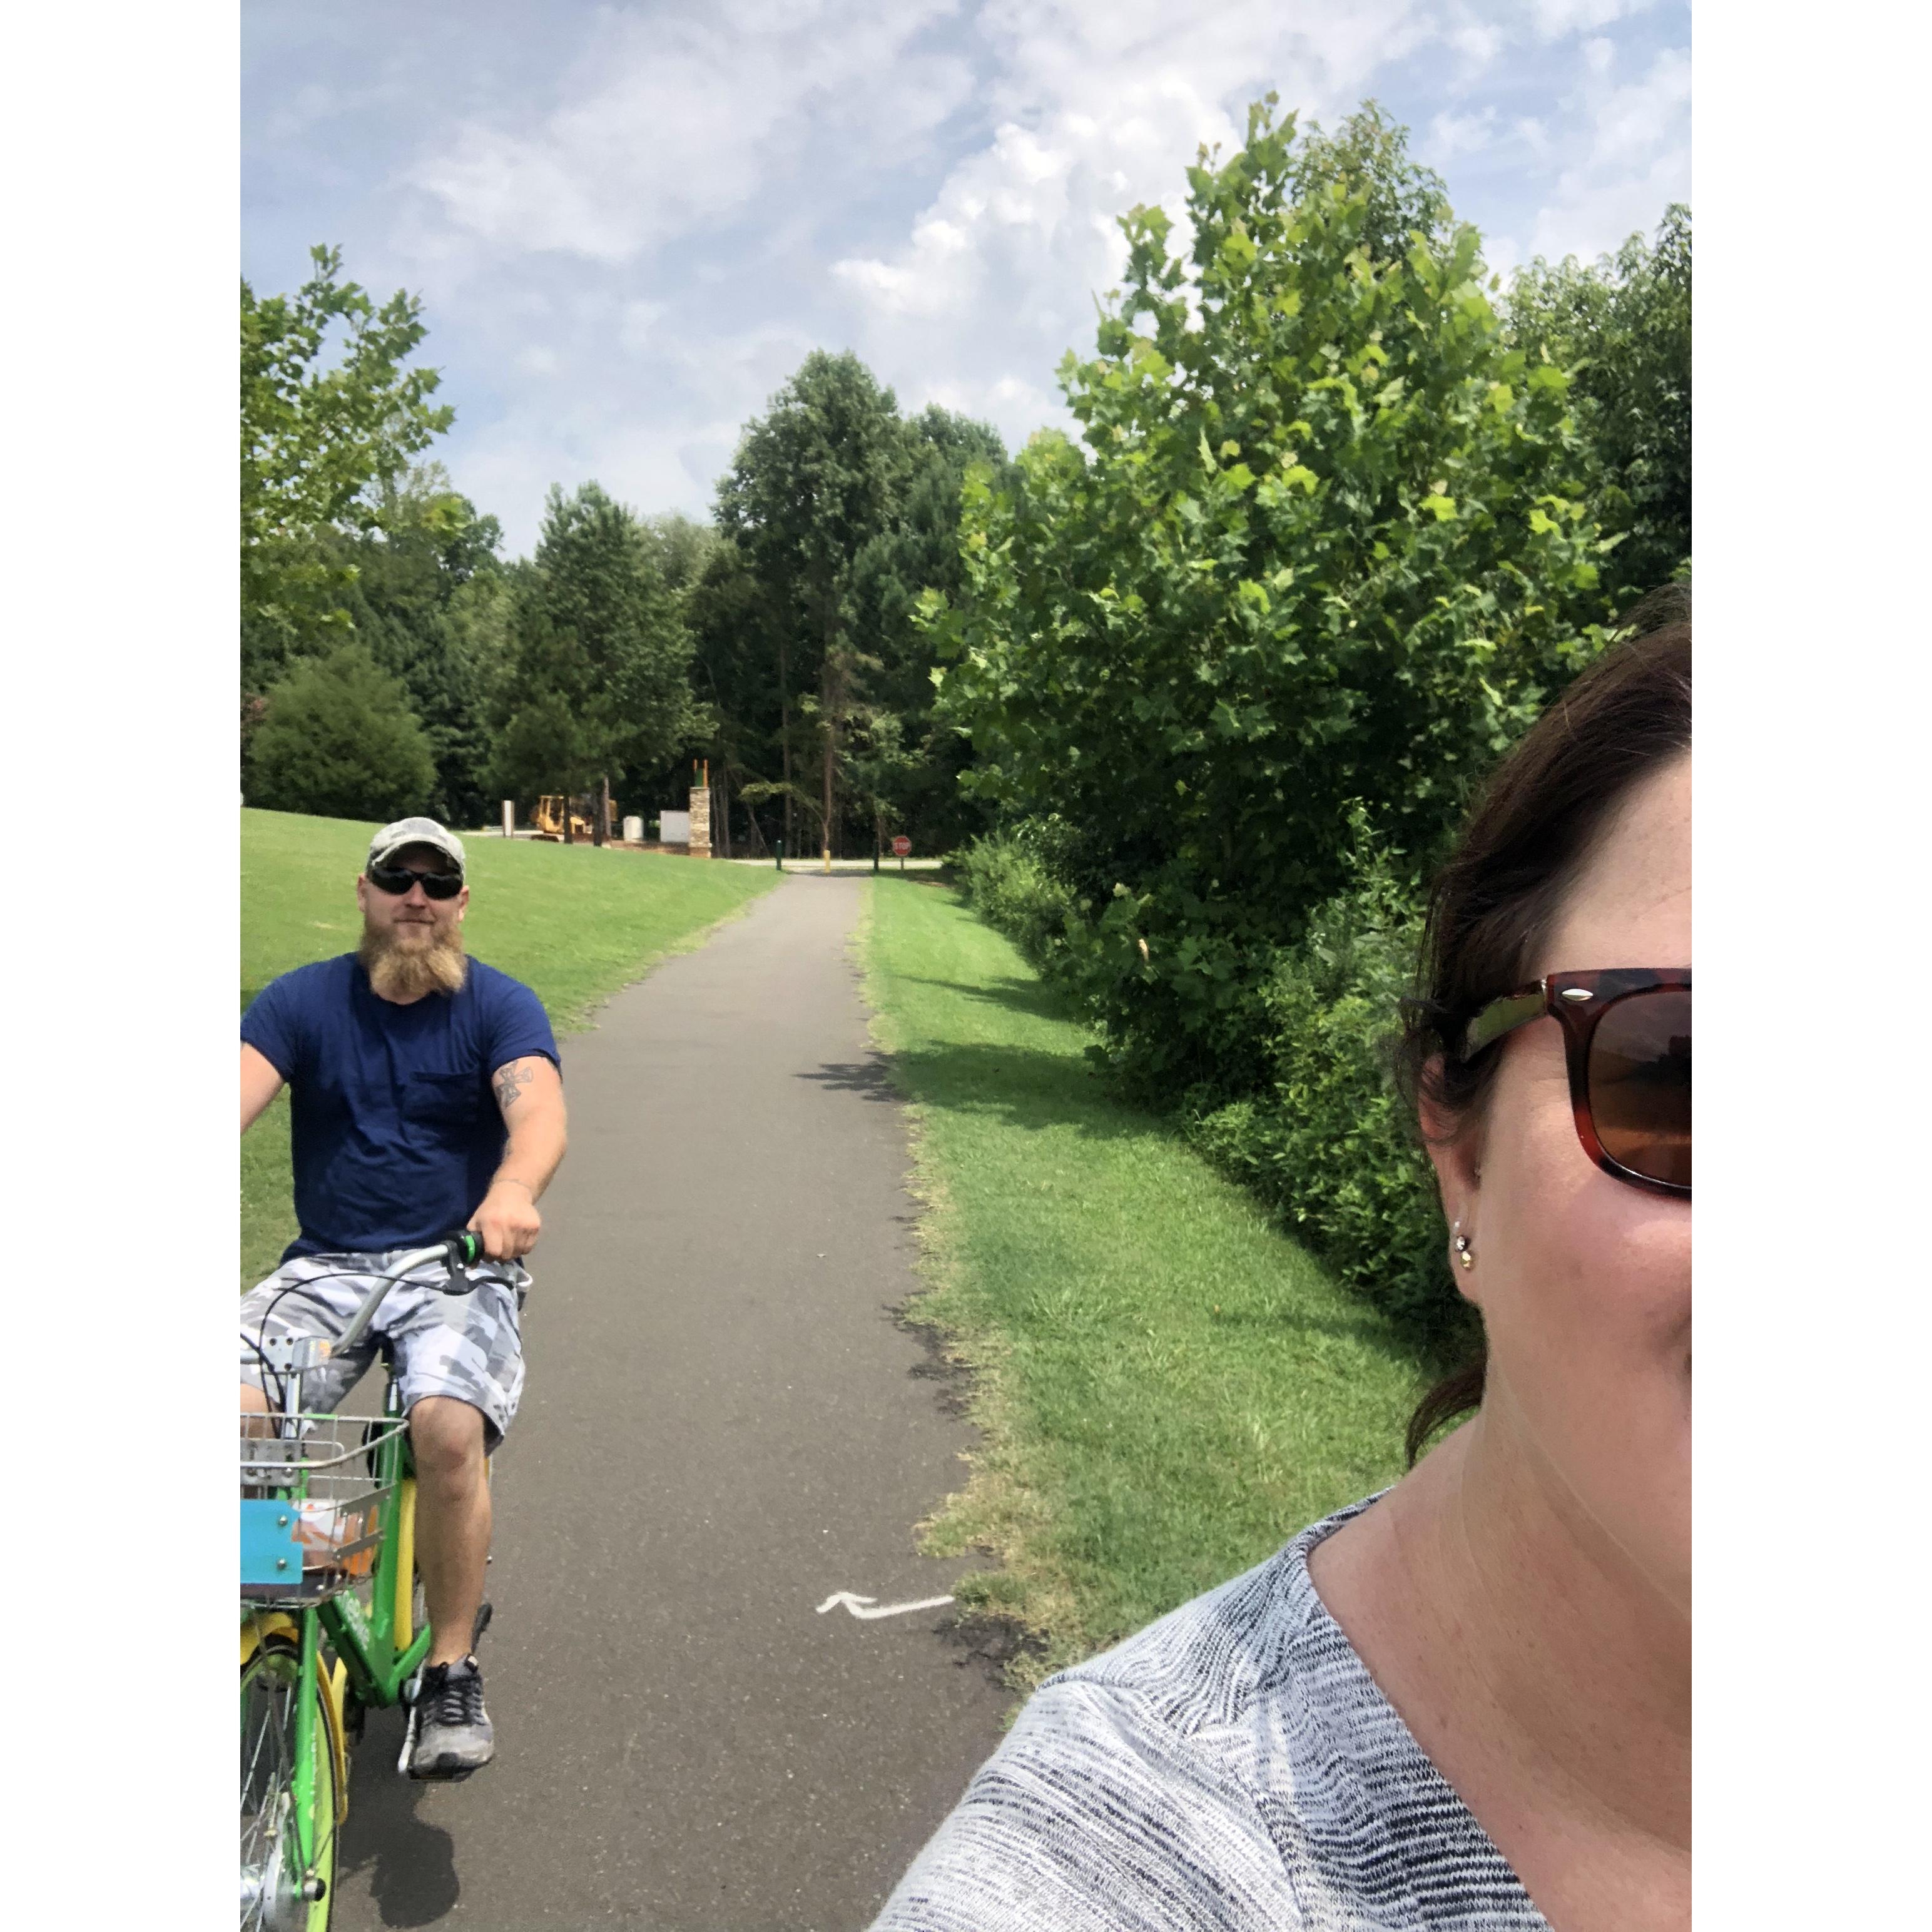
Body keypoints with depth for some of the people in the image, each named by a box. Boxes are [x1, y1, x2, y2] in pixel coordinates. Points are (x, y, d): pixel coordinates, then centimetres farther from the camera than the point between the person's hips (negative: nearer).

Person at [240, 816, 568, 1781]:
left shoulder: (499, 1005, -1)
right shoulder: (301, 1001, 6)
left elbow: (538, 1109, -19)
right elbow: (241, 1091, -11)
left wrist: (512, 1192, -42)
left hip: (458, 1271, -2)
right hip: (325, 1266, 3)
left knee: (450, 1426, -28)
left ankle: (452, 1674, -9)